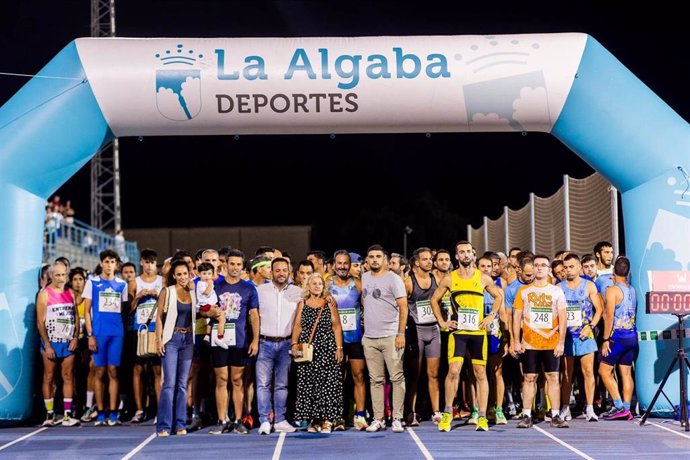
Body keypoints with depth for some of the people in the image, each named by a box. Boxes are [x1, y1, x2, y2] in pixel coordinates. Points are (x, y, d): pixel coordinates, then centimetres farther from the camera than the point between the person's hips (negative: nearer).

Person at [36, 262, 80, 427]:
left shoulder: (70, 293, 11)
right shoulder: (45, 294, -3)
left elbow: (76, 317, 14)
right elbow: (40, 322, -7)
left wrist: (75, 337, 0)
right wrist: (47, 345, -12)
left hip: (68, 343, 4)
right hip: (51, 343, -4)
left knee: (68, 377, 1)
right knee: (49, 378, 0)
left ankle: (67, 415, 2)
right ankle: (50, 414, 5)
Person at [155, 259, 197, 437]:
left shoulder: (193, 293, 10)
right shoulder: (167, 292, 0)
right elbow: (159, 317, -1)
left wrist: (195, 339, 5)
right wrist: (159, 339, -8)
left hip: (188, 340, 4)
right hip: (171, 339, -4)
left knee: (182, 384, 5)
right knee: (169, 383, -9)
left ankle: (180, 424, 10)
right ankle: (163, 425, -6)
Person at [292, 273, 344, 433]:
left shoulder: (329, 302, 6)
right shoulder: (302, 304, 11)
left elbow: (336, 326, 3)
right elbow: (297, 326, 8)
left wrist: (339, 347, -5)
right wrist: (294, 344, -6)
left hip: (327, 347, -2)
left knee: (327, 383, -6)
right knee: (308, 384, -1)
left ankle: (327, 420, -2)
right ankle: (314, 419, 7)